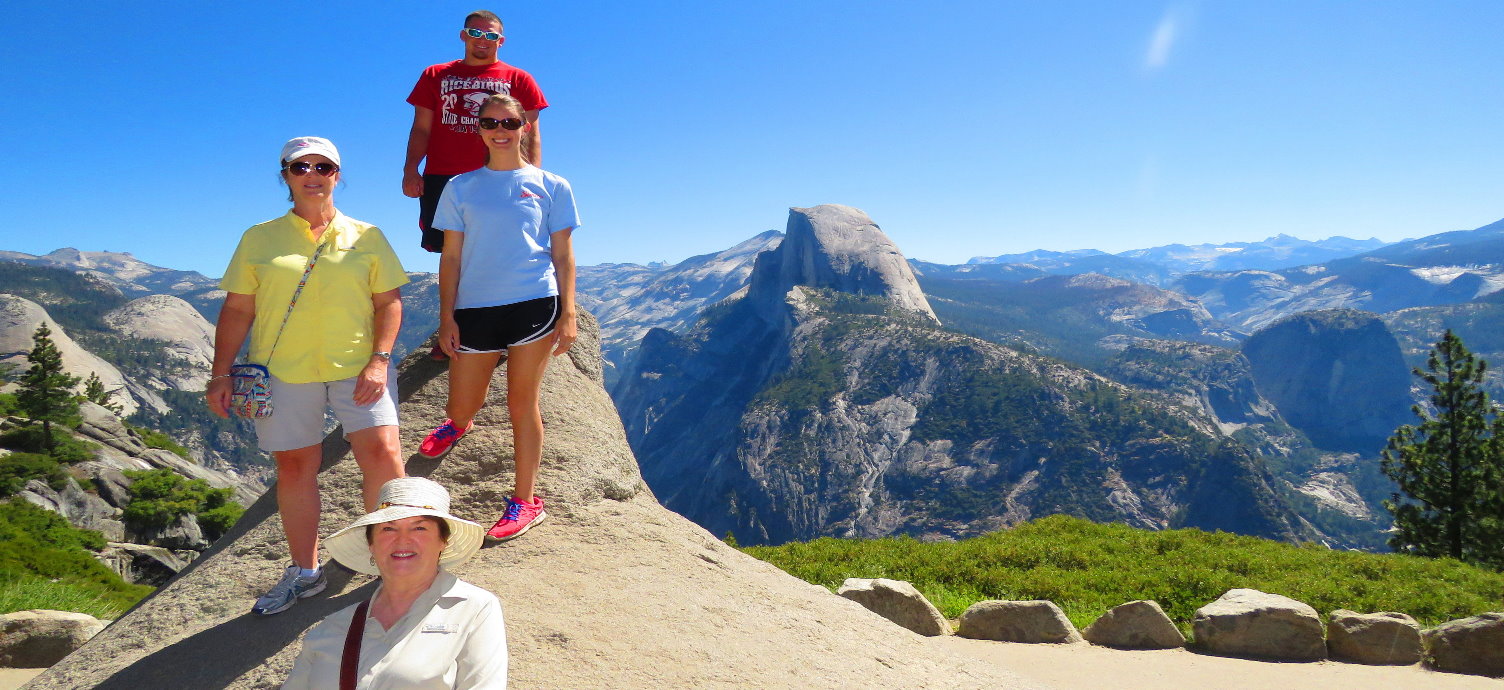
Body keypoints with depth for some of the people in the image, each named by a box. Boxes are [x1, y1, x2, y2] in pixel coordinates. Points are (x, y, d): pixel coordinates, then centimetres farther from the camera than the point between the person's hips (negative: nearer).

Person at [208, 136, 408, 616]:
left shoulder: (365, 236, 7)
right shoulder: (259, 239, 9)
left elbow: (389, 301, 3)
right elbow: (237, 310, 8)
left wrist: (379, 360, -10)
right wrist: (221, 373, 1)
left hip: (357, 366, -1)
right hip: (284, 371, 1)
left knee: (383, 455, -11)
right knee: (294, 466, 7)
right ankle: (305, 571, 22)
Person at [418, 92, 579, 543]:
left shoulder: (551, 186, 7)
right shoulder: (461, 187, 10)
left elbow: (563, 256, 5)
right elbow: (451, 257, 8)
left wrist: (568, 314, -4)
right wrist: (447, 318, 1)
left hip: (534, 305, -2)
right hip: (474, 308, 2)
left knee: (522, 404, 3)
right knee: (460, 408, 8)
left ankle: (525, 502, 16)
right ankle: (458, 424, 47)